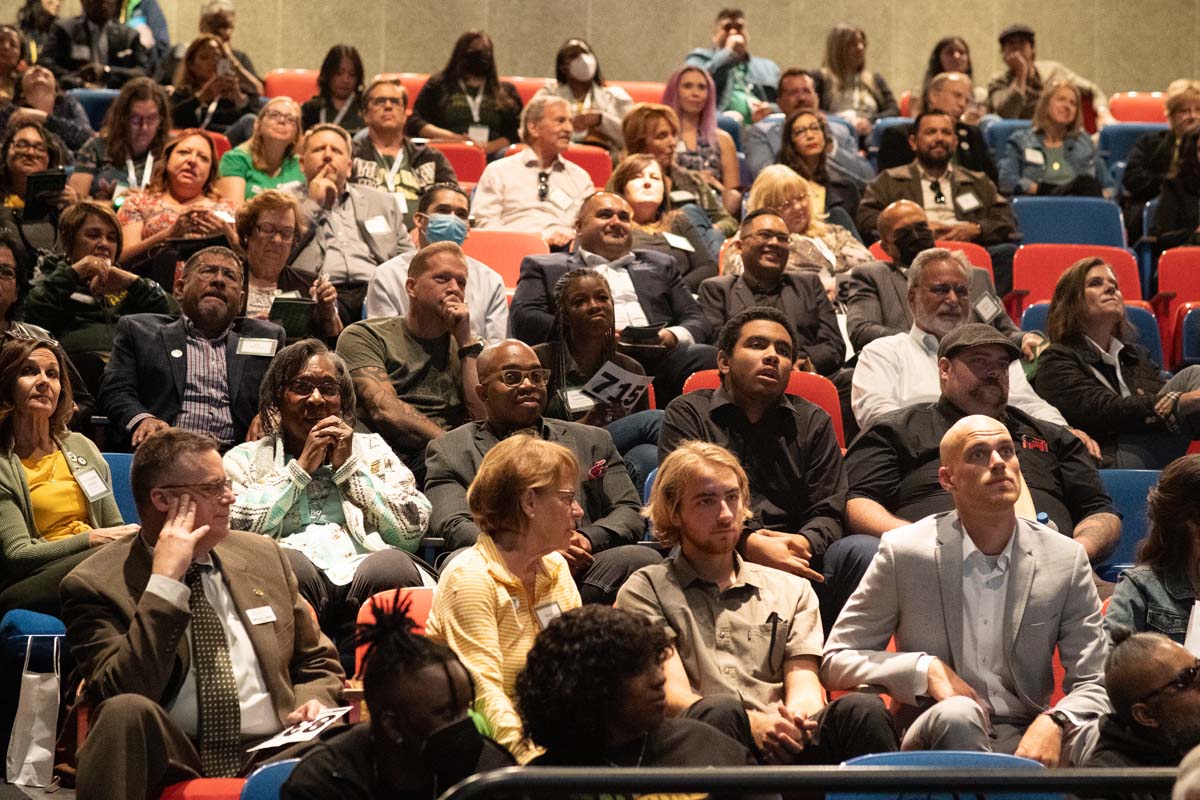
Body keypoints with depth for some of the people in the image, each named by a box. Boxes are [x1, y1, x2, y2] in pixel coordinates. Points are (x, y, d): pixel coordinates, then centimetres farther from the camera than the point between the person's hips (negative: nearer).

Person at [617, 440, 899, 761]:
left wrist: (798, 720, -14)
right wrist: (754, 723, -18)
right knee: (719, 712, -40)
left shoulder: (791, 590, 29)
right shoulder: (645, 590, 17)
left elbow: (803, 686, 14)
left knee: (863, 709, -29)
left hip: (784, 743, 3)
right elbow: (672, 695, 2)